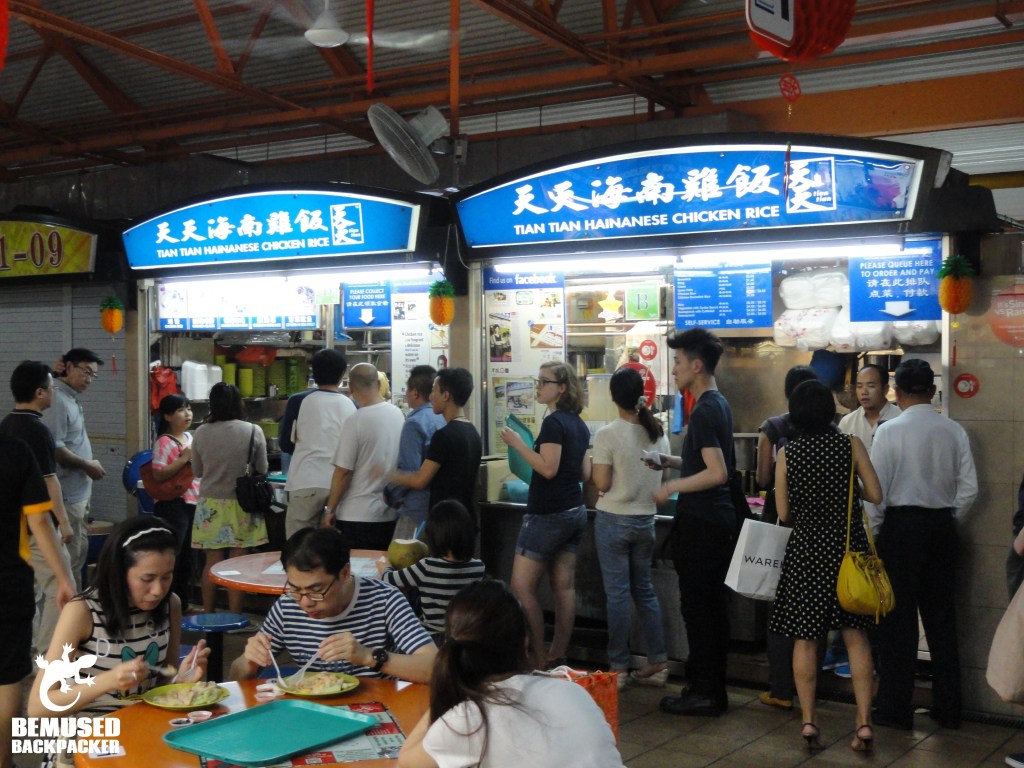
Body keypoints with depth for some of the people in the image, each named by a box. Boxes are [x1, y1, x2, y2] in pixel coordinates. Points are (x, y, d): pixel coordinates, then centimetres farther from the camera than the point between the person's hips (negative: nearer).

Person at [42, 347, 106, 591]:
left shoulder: (71, 398, 14)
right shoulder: (58, 400, -17)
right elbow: (53, 448, -24)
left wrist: (87, 464, 12)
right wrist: (87, 465, -15)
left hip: (78, 491, 10)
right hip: (68, 493, -10)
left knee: (79, 551, 17)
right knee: (69, 555, -5)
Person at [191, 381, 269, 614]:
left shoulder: (201, 433, -4)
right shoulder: (253, 431, -8)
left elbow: (197, 471, 8)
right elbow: (262, 470, 2)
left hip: (210, 505, 1)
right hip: (241, 506, -1)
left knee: (212, 561, 9)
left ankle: (208, 614, 18)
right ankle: (234, 617, 10)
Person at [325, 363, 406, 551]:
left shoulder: (356, 421, -15)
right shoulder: (398, 414, 3)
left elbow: (343, 472, -13)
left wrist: (330, 509, -4)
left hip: (357, 516, -6)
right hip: (390, 514, 6)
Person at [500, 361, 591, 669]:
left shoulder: (553, 422, -15)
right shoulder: (579, 425, 11)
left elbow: (548, 468, -22)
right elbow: (585, 473, 13)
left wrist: (518, 444, -16)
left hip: (548, 514, -9)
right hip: (575, 512, 9)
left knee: (521, 587, -4)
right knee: (564, 586, 10)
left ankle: (539, 660, -4)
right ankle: (557, 657, 15)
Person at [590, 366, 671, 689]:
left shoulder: (608, 435, -16)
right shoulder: (658, 432, 1)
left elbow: (602, 483, -15)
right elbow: (663, 476, 9)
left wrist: (592, 470, 4)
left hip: (614, 520, -5)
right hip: (646, 518, 5)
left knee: (617, 593, 2)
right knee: (644, 589, 15)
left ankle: (619, 668, 8)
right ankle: (658, 662, 17)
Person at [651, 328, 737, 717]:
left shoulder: (704, 411, -17)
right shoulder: (719, 404, 13)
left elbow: (716, 472, -24)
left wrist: (671, 488, -16)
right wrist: (670, 462, 15)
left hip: (700, 522, -10)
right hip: (718, 519, 10)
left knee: (697, 607, -2)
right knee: (714, 605, 15)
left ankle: (703, 692, 5)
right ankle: (713, 688, 24)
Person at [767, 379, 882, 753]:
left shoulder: (787, 452, -5)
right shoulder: (851, 444, -6)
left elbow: (784, 513, -3)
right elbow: (875, 495, -5)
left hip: (806, 549, 0)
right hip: (848, 546, 0)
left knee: (805, 638, 8)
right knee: (856, 636, 7)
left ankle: (808, 720, 10)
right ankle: (864, 721, 5)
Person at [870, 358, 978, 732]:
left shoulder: (890, 431, -11)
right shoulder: (954, 431, 0)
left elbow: (877, 489, -11)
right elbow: (969, 488, 0)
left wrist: (871, 533, 0)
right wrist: (950, 521, 15)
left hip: (901, 524, -4)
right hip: (942, 526, 4)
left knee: (899, 619, 4)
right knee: (942, 617, 13)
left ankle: (896, 708, 11)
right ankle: (947, 707, 20)